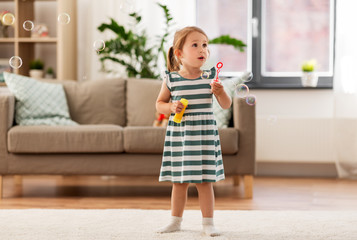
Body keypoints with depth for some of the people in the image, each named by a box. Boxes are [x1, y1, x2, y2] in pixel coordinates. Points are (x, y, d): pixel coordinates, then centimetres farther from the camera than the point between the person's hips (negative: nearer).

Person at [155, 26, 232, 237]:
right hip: (178, 134, 1)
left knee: (204, 181, 1)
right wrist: (171, 107, -12)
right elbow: (159, 103, 8)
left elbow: (226, 105, 2)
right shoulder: (171, 79, -2)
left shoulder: (210, 77, -1)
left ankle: (208, 223, 11)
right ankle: (176, 221, 22)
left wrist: (220, 91, -17)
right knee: (179, 181, 9)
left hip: (204, 134, -1)